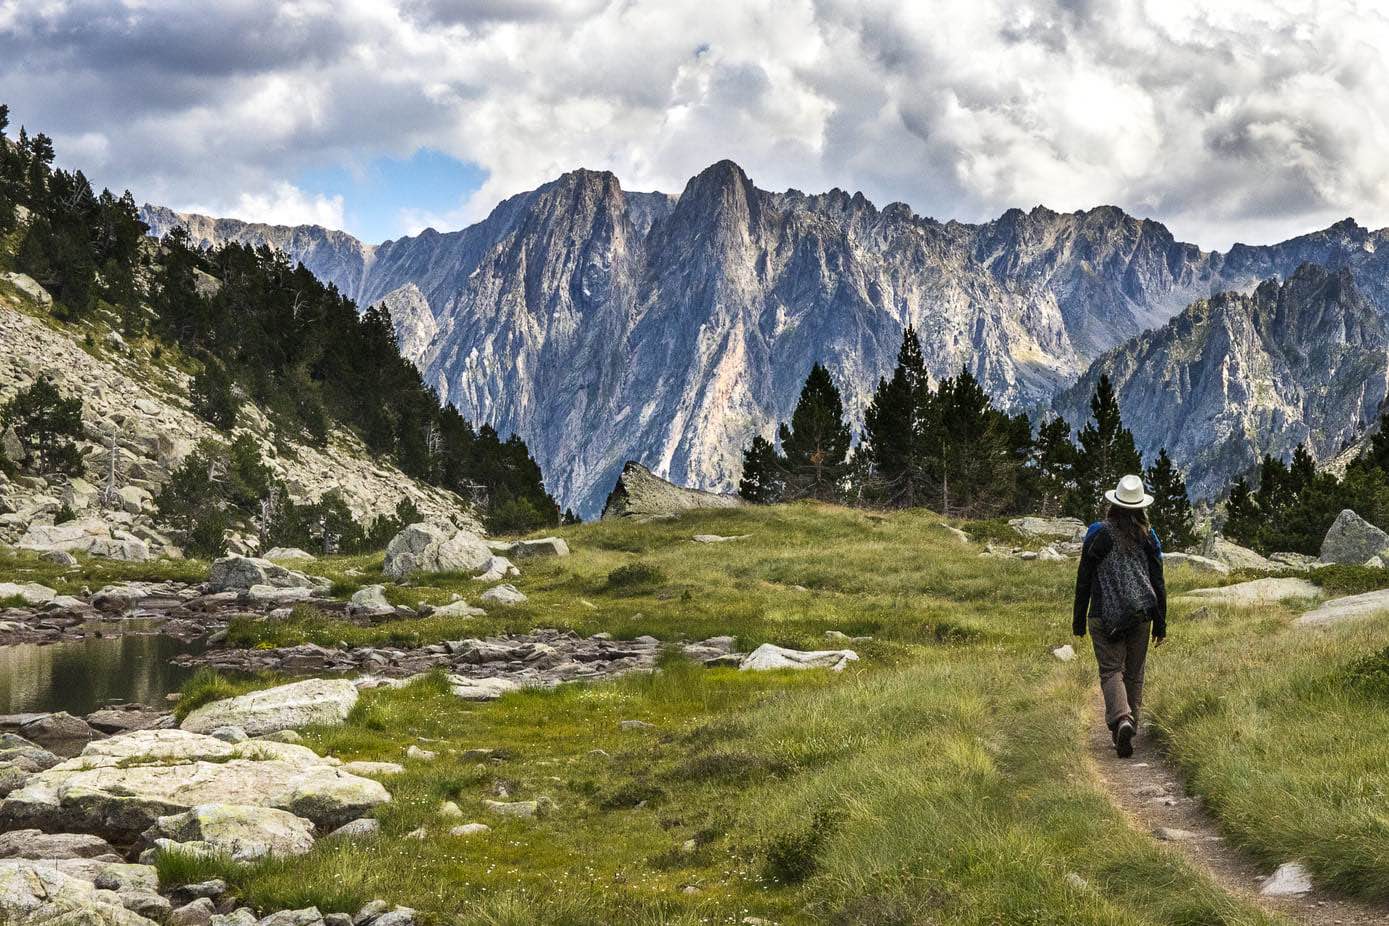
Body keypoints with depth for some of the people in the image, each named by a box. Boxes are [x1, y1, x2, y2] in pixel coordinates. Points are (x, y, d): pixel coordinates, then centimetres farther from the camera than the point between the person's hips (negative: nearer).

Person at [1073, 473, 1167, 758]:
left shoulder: (1098, 534, -5)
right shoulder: (1148, 537, 2)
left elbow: (1084, 580, -2)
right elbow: (1158, 584, 4)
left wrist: (1079, 620, 6)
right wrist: (1160, 623, 11)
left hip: (1105, 616, -3)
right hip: (1140, 616, 3)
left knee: (1111, 671, -2)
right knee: (1134, 674, 13)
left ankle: (1121, 720, -27)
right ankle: (1127, 732, 18)